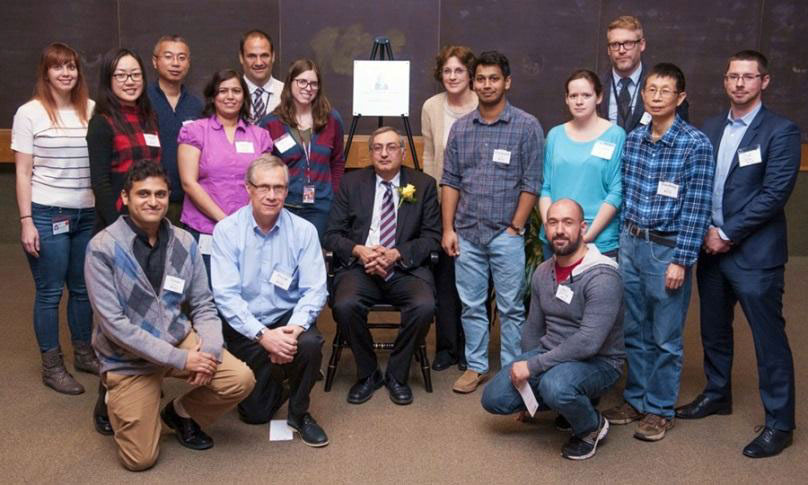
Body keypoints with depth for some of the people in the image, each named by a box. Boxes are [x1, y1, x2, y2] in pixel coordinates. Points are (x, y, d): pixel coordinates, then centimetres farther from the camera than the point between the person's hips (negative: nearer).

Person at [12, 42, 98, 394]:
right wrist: (26, 221, -8)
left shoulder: (91, 110, 4)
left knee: (83, 287, 12)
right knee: (50, 292, 4)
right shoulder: (30, 113, -3)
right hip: (47, 215, -3)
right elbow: (23, 173, -3)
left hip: (88, 213, 3)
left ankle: (83, 354, 29)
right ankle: (51, 366, 16)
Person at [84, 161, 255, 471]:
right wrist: (179, 359, -22)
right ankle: (119, 402, 27)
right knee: (140, 459, -7)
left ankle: (181, 413, 13)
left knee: (240, 379, -18)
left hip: (179, 338, 4)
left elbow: (203, 305, 2)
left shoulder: (184, 242, -3)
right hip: (128, 356, -3)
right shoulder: (103, 248, -16)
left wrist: (209, 349, -18)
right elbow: (114, 323, -20)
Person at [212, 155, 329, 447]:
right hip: (244, 328, -1)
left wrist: (294, 329, -26)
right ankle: (282, 377, 29)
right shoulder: (226, 231, -7)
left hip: (288, 319, 1)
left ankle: (299, 413, -3)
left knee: (310, 343, -32)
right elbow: (225, 294, -14)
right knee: (256, 413, -7)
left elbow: (314, 290, -8)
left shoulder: (304, 231, -4)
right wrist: (262, 335, -24)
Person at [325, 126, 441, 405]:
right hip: (360, 266, 1)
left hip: (406, 268, 0)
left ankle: (397, 375, -4)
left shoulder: (424, 185, 9)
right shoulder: (352, 183, 11)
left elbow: (432, 237, 3)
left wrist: (397, 254, -13)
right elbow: (332, 235, 8)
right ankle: (367, 374, -3)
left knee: (424, 306, -30)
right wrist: (358, 250, -13)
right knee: (345, 305, -30)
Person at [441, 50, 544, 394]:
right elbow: (449, 182, 9)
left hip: (506, 234, -3)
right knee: (471, 306, 11)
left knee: (511, 308, 3)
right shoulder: (460, 128, 8)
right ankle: (476, 367, 24)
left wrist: (515, 227, -8)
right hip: (466, 234, 4)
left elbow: (531, 183, -4)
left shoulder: (526, 127, -3)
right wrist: (448, 229, 3)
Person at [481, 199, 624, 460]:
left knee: (556, 386, -38)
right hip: (550, 355, 7)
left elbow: (588, 342, -30)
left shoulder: (602, 277, -22)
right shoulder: (543, 272, 3)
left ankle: (592, 426, -4)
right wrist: (523, 365, 13)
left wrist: (533, 366, -26)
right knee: (494, 398, -7)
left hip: (598, 362, -7)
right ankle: (564, 403, 15)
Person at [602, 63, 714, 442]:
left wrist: (680, 260, -14)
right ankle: (635, 399, 30)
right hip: (631, 243, 5)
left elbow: (697, 207, -12)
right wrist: (622, 238, 8)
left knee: (665, 338, 6)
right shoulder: (633, 139, 5)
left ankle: (659, 409, 21)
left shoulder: (696, 144, -10)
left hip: (667, 249, -5)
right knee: (634, 331, 15)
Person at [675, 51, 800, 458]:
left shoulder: (781, 131, -8)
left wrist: (727, 234, -15)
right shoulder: (709, 129, 9)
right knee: (714, 328, 18)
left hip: (755, 253, -6)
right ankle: (717, 394, 37)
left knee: (769, 338, 0)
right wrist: (706, 230, -5)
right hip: (711, 246, 6)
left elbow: (775, 193, -15)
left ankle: (779, 423, 12)